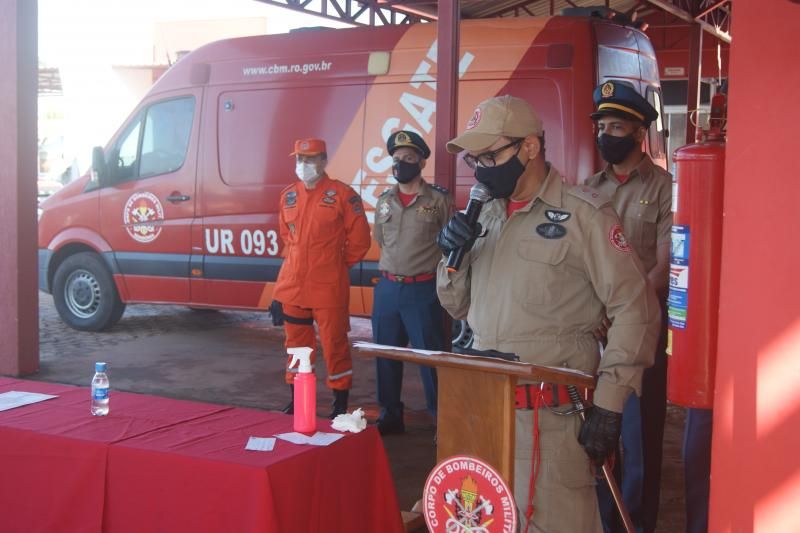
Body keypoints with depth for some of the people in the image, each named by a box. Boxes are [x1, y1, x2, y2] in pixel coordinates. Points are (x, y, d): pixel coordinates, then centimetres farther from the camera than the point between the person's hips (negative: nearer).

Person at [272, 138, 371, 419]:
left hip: (329, 288, -5)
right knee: (296, 344, 13)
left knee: (334, 344, 2)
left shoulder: (342, 194, -8)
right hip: (293, 285, 5)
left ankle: (340, 405, 13)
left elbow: (359, 239, -4)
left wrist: (339, 264, 3)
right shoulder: (288, 195, 8)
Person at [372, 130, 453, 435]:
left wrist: (426, 267, 2)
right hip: (387, 287, 5)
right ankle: (390, 415, 23)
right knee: (385, 353, 11)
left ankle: (441, 418, 9)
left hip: (423, 289, -5)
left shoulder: (438, 200, -5)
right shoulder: (384, 201, 9)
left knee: (430, 355, -1)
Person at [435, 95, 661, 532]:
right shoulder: (486, 215, 12)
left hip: (551, 416, -6)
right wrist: (452, 256, -1)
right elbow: (458, 306, 19)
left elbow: (635, 310, -9)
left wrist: (608, 407, -12)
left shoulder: (583, 213, -8)